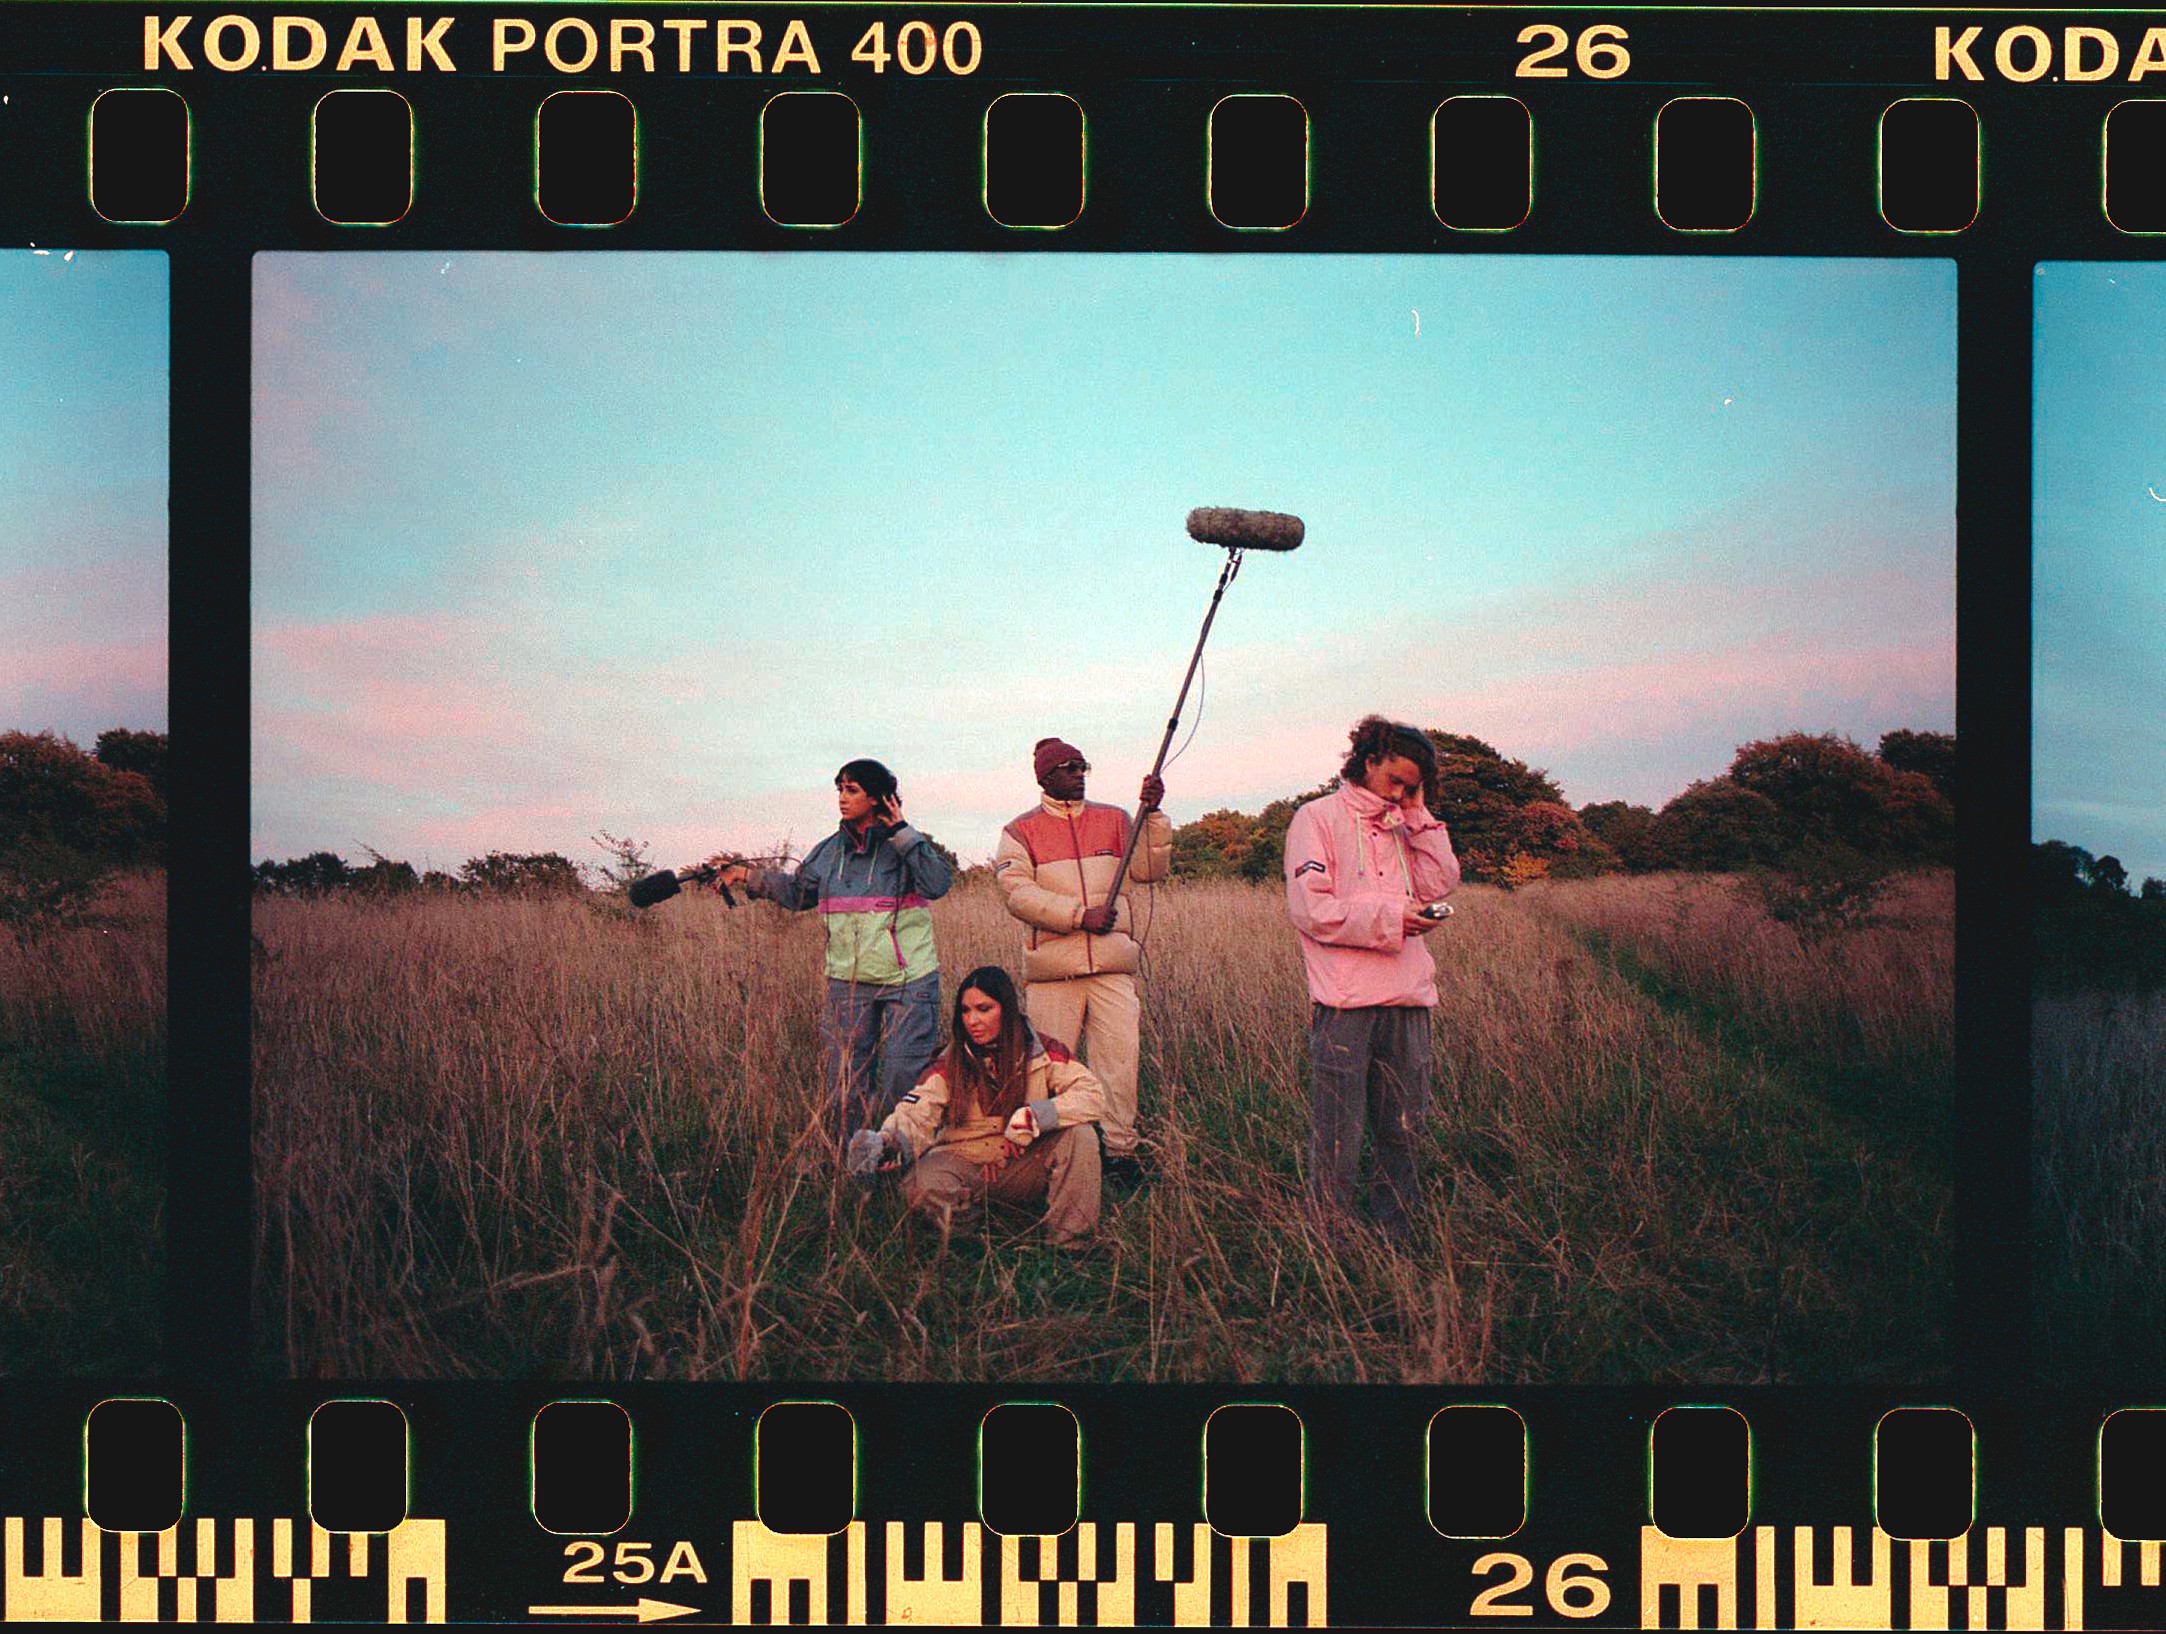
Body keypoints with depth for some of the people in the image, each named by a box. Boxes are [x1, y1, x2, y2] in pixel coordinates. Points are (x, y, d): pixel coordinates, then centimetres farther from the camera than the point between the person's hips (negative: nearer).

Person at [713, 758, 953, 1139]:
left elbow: (938, 884, -21)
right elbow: (797, 891, 22)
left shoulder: (905, 846, -4)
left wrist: (901, 833, -17)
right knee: (845, 1081, 6)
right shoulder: (830, 850, 9)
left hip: (909, 981, -4)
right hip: (848, 982, 4)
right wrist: (748, 876, 14)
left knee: (905, 1079, -5)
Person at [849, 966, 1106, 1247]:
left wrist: (1032, 1119, -25)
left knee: (1079, 1135, -25)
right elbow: (915, 1116, -18)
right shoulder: (950, 1064, -6)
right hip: (966, 1165, 0)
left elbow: (1092, 1095, -14)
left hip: (1026, 1165, 0)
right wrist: (887, 1145, -41)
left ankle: (1071, 1242, -14)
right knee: (922, 1182, -32)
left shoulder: (1039, 1050, -5)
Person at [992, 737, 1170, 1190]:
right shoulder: (1021, 832, 7)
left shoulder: (1114, 820, 15)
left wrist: (1152, 814, -9)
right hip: (1052, 968, -2)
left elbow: (1150, 869, 5)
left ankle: (1119, 1150, 5)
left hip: (1112, 965, 2)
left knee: (1119, 1056, -3)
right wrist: (1080, 915, -15)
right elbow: (1018, 893, -6)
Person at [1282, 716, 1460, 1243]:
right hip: (1344, 1001, -6)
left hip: (1406, 1000, 6)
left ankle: (1395, 1235, 18)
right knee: (1336, 1141, -5)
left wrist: (1419, 815, 5)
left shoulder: (1402, 827, 21)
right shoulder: (1319, 818, 2)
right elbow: (1310, 908, -9)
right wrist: (1389, 918, -13)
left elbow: (1440, 884, 8)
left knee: (1402, 1131, 9)